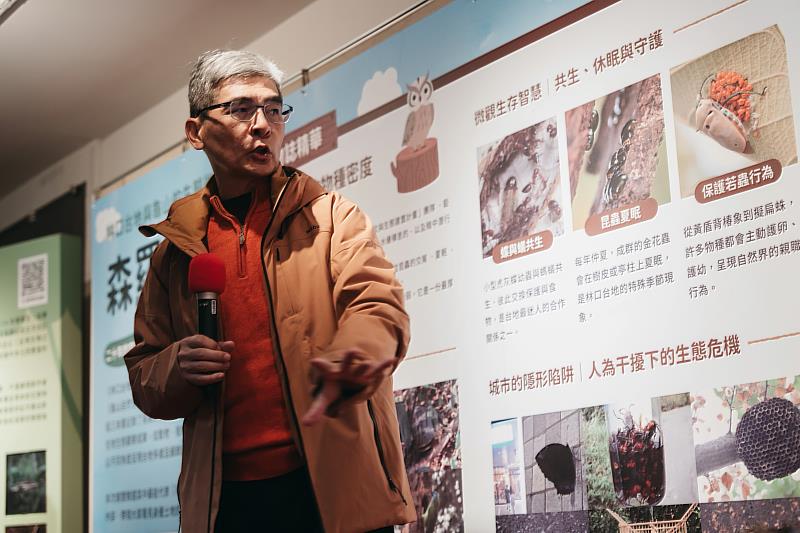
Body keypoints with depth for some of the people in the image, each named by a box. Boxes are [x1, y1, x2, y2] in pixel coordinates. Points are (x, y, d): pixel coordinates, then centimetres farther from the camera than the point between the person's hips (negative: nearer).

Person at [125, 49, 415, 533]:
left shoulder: (332, 216, 5)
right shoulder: (175, 252, 12)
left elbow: (376, 305, -11)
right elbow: (145, 380, 15)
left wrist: (350, 362, -34)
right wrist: (177, 368, -9)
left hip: (333, 487, -2)